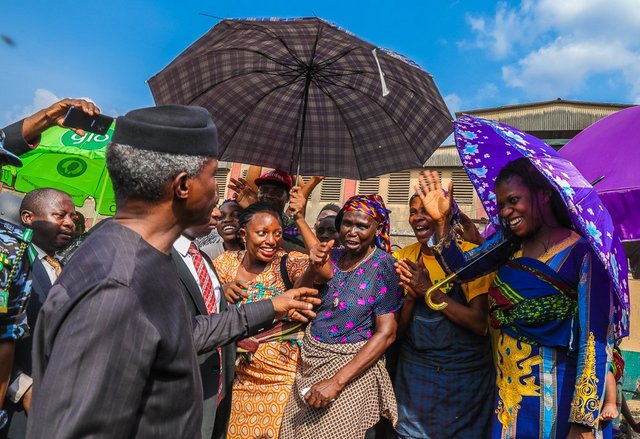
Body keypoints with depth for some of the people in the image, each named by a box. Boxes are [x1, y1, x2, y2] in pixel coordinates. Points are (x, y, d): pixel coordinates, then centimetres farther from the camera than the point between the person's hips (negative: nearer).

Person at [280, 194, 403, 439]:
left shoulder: (384, 267, -14)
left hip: (351, 367, -5)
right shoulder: (331, 256, 0)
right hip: (309, 362, 5)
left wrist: (336, 382, -20)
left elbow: (386, 333, -17)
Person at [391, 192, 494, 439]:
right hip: (414, 372, 3)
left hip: (465, 374, -2)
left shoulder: (469, 254, -12)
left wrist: (430, 291, -23)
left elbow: (481, 324, -17)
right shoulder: (404, 258, -2)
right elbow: (396, 330, -2)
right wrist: (411, 295, -20)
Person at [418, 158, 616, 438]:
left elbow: (595, 339, -19)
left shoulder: (582, 252, -17)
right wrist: (441, 220, -18)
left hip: (554, 394, -5)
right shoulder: (511, 241, 1)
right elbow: (461, 268, -5)